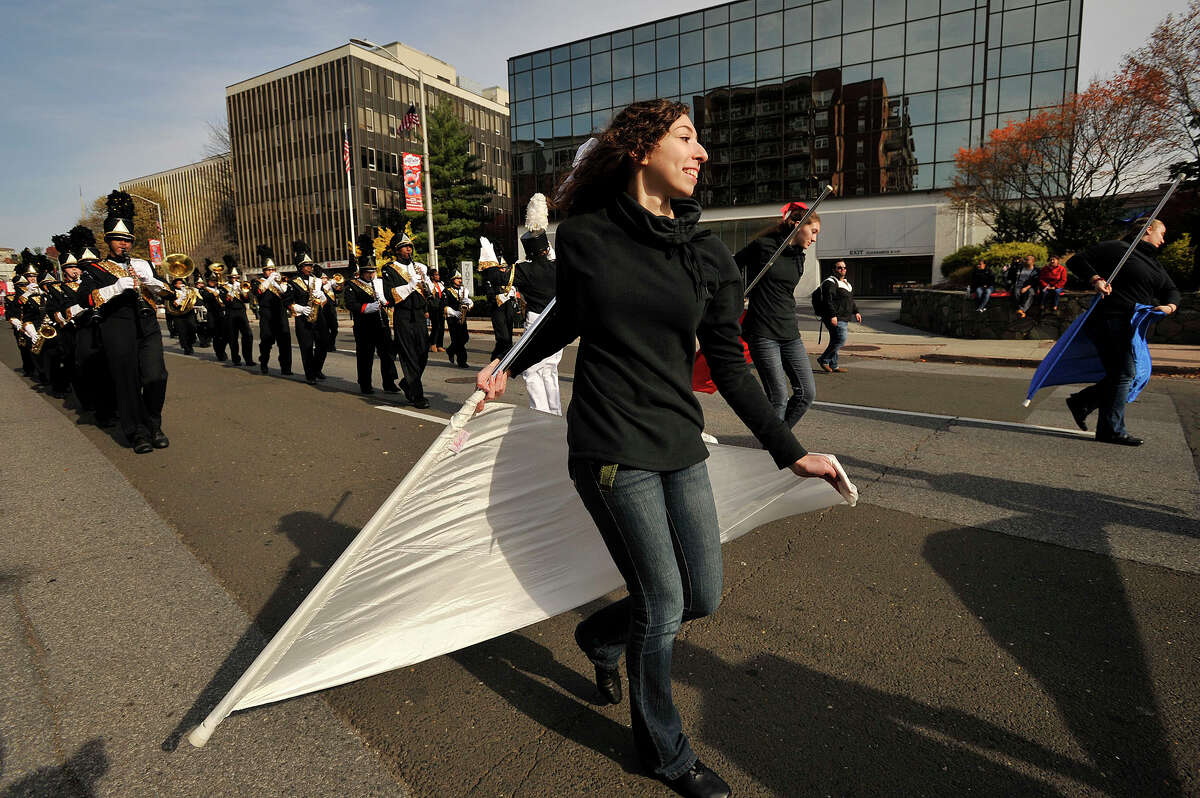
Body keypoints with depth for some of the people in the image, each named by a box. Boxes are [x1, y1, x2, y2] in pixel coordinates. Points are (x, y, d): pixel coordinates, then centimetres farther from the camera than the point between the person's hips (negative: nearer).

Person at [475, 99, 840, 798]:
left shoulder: (710, 255, 2)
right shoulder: (583, 235, -4)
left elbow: (728, 364, 4)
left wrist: (791, 452, 3)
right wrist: (510, 367, 20)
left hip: (682, 448, 5)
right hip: (612, 449, -4)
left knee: (703, 596, 10)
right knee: (662, 604, 1)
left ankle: (603, 637, 43)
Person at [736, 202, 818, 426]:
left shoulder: (798, 258, 15)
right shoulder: (763, 246, -5)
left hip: (790, 334, 7)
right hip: (763, 334, -7)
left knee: (807, 392, 3)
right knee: (779, 398, -6)